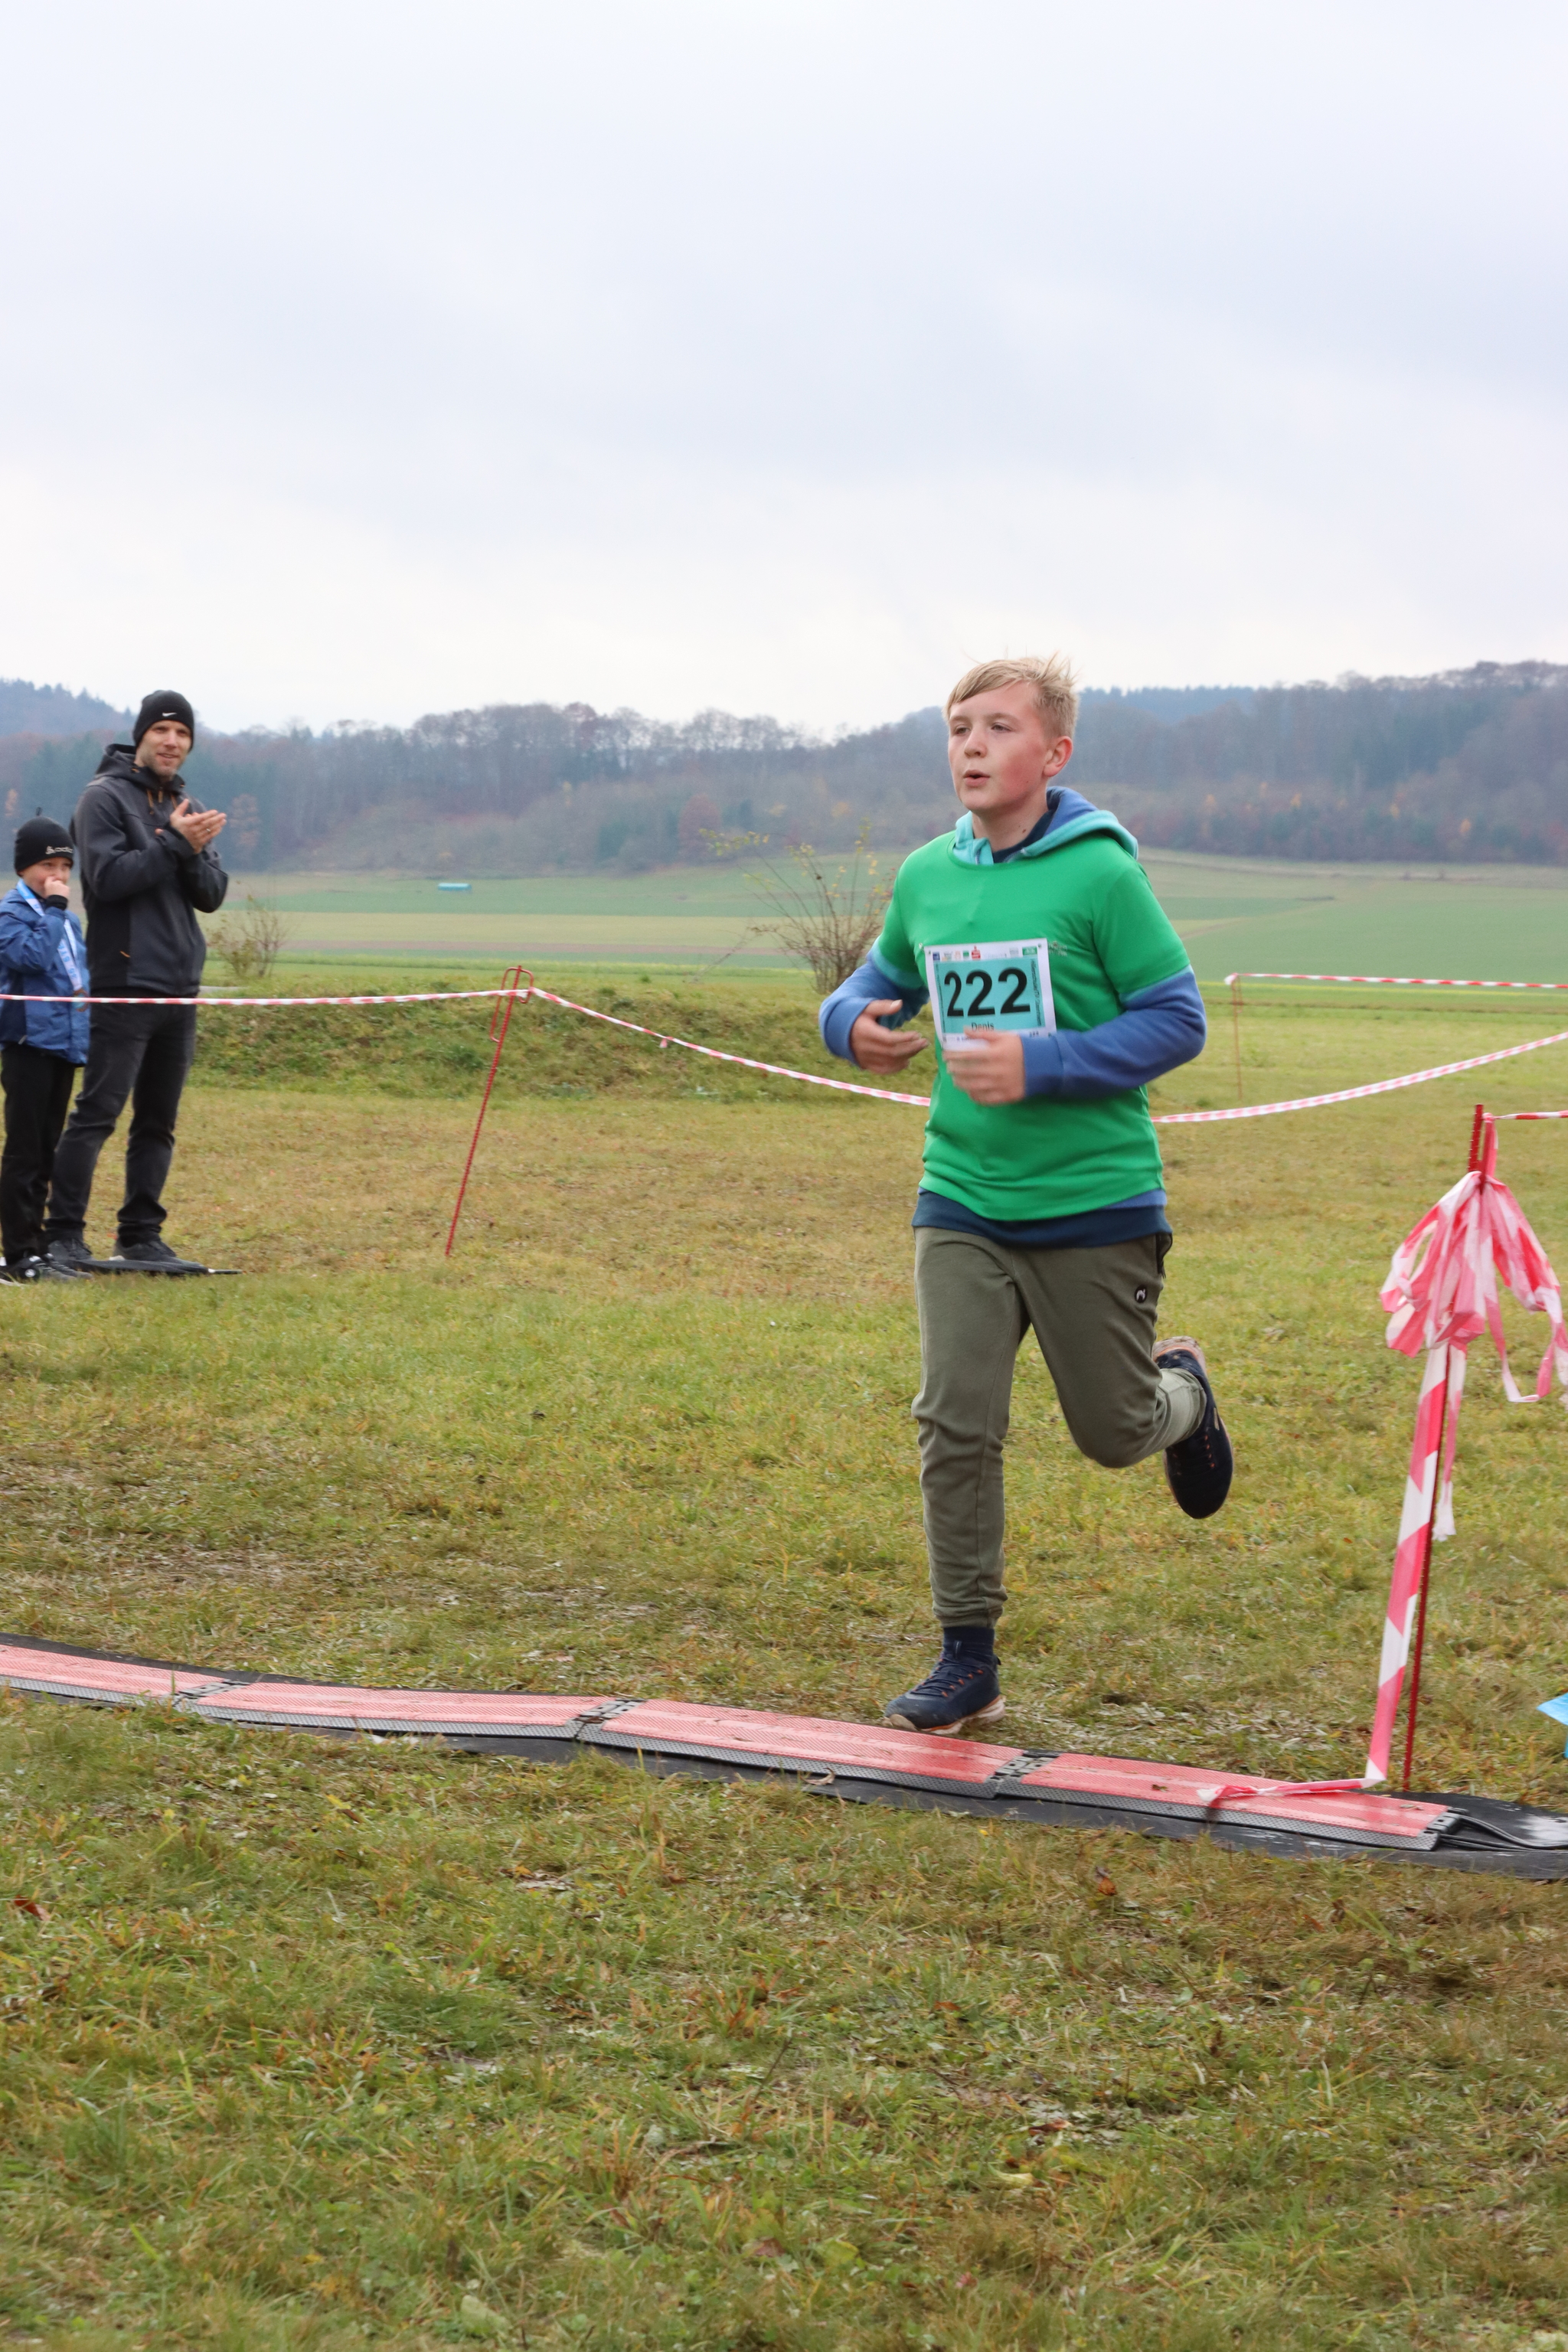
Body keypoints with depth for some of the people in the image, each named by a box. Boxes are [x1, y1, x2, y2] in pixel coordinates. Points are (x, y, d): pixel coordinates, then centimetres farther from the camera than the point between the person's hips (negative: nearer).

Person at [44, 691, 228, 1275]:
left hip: (180, 987, 7)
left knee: (158, 1122, 9)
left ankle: (142, 1237, 14)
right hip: (125, 984, -7)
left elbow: (212, 895, 8)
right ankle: (64, 1235, -7)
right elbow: (108, 877, -15)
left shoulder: (189, 810, 16)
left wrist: (192, 854, -11)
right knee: (97, 1113, -9)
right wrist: (174, 844, -15)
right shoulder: (105, 797, -4)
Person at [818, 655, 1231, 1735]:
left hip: (1096, 1202, -3)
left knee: (1114, 1433, 9)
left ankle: (1182, 1387, 45)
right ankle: (968, 1657, 5)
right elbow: (878, 986, 18)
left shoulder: (1100, 874, -12)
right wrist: (855, 1022, -6)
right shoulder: (926, 877, 3)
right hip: (962, 1200, 4)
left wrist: (1040, 1065, -21)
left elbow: (1178, 1020, -11)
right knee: (956, 1423, -6)